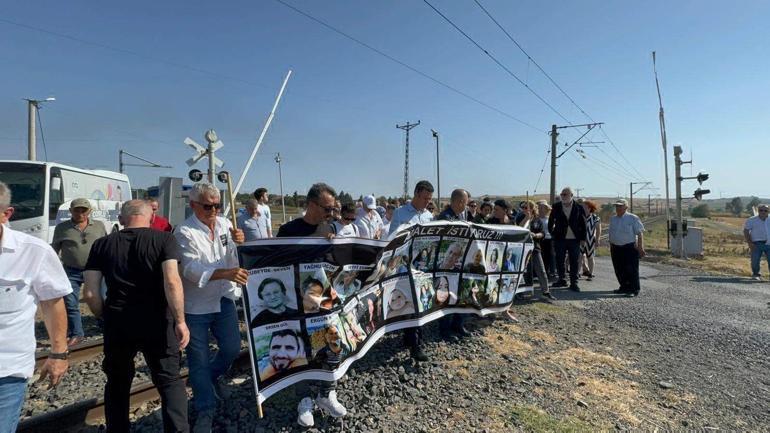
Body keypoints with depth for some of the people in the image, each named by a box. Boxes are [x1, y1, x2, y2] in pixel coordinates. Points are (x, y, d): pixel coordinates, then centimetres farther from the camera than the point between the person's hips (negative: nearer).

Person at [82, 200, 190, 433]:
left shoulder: (102, 244, 5)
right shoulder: (164, 238, -4)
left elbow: (90, 293, 0)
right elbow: (172, 281, -17)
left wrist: (106, 317, 17)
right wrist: (180, 321, -13)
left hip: (117, 322, 3)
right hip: (156, 321, -3)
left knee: (117, 382, 23)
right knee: (170, 380, 9)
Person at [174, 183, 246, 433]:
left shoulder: (225, 224, 1)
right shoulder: (185, 232, -14)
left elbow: (237, 260, 2)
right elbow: (192, 268, -27)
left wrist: (240, 243, -21)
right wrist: (226, 273, -41)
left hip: (224, 299, 5)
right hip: (195, 306, -4)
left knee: (232, 348, 8)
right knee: (199, 359, 5)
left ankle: (212, 376, 40)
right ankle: (205, 411, 23)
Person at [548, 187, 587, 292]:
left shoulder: (578, 208, 0)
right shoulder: (556, 207, 2)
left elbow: (583, 224, 3)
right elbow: (551, 221, 11)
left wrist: (582, 238, 0)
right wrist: (552, 233, 6)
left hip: (574, 240, -1)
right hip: (560, 239, 1)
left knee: (574, 262, 3)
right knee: (559, 261, 8)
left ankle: (573, 283, 11)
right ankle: (561, 280, 22)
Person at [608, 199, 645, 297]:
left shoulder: (633, 218, -4)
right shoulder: (612, 219, 12)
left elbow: (639, 233, -6)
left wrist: (640, 248, -12)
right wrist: (611, 246, 15)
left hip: (630, 248, -6)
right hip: (616, 248, 6)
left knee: (631, 270, -4)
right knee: (619, 270, 9)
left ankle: (634, 289, 3)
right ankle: (624, 287, 23)